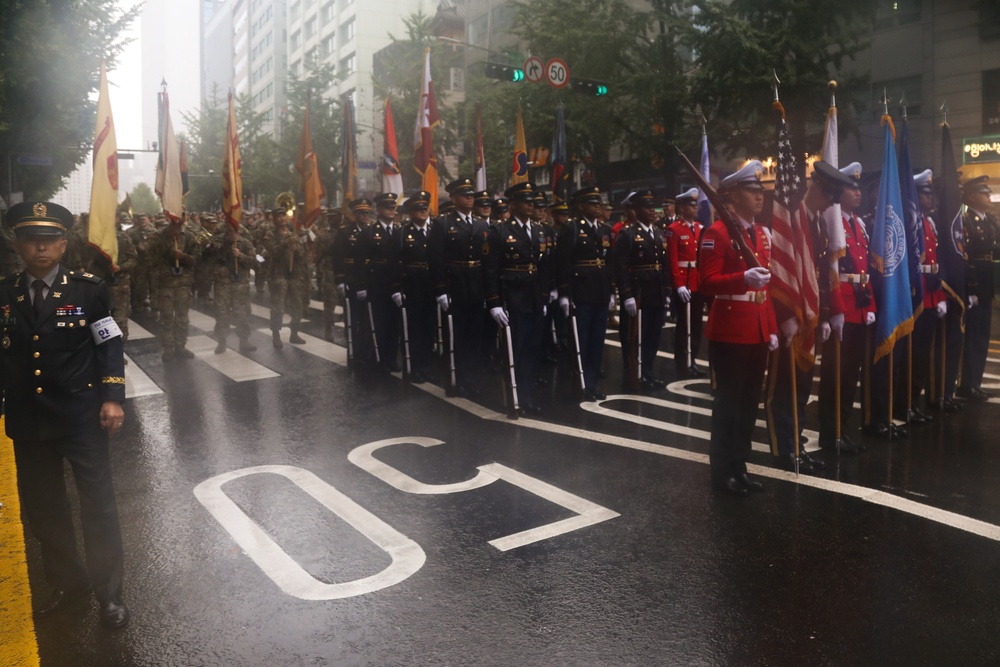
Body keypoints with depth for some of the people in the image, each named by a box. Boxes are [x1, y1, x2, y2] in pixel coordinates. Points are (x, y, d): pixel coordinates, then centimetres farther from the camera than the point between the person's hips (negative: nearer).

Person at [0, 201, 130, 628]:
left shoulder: (89, 289, -3)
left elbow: (110, 347, -3)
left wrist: (113, 398, -11)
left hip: (82, 417, -3)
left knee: (98, 505, 4)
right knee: (42, 508, 15)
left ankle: (108, 592, 19)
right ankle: (67, 581, 35)